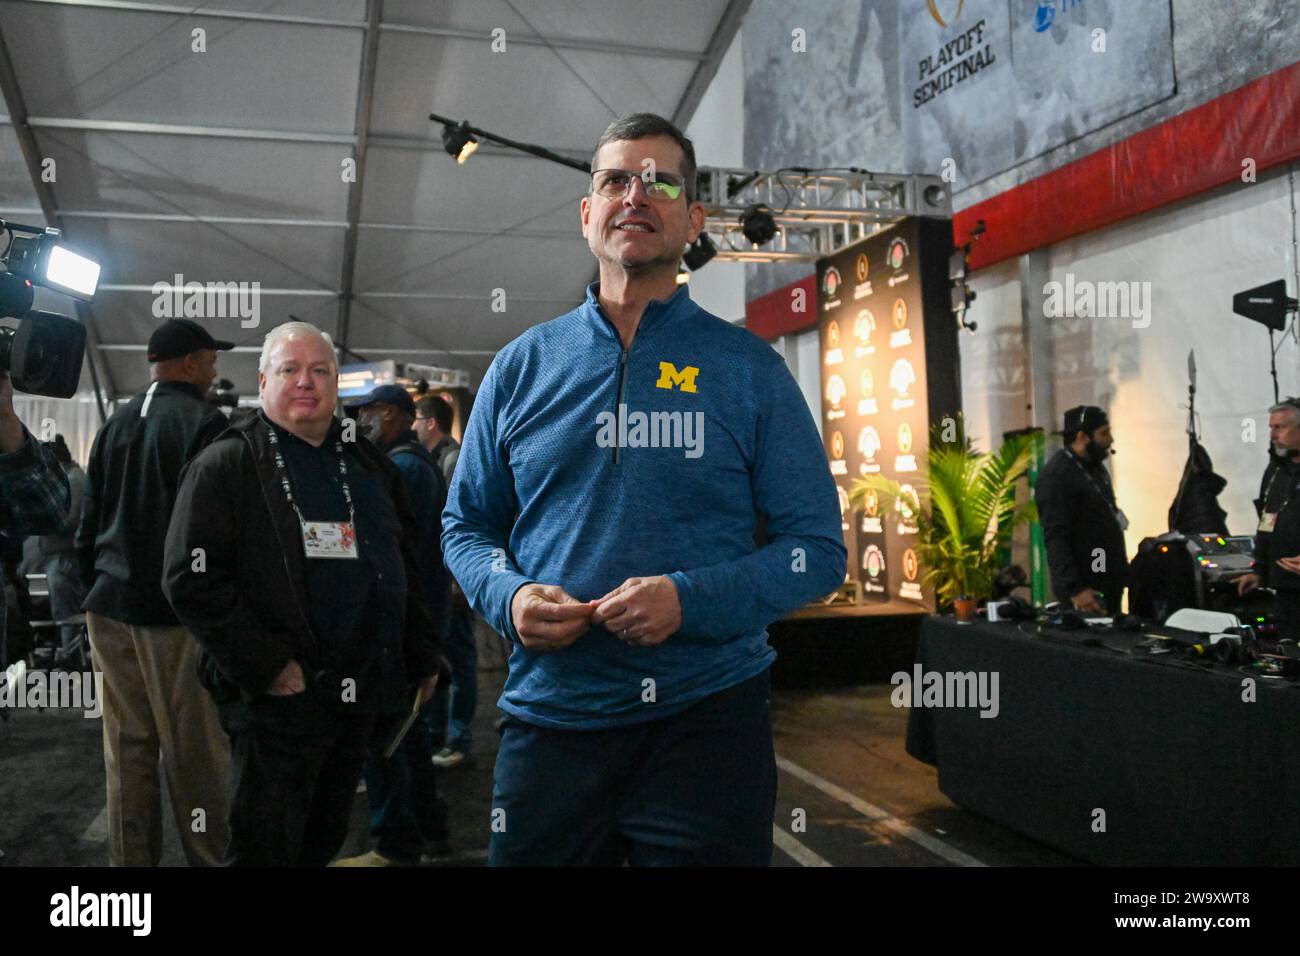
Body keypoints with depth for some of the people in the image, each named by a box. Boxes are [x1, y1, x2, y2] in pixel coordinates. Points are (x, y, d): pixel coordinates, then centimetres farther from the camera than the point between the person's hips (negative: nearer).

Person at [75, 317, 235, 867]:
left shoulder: (114, 424, 13)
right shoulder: (203, 423, -9)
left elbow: (88, 525, 17)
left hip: (110, 608, 7)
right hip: (177, 611, -7)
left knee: (127, 750, 11)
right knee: (193, 752, 0)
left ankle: (131, 858, 19)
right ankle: (209, 858, 6)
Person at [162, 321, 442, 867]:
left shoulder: (367, 463, 13)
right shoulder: (227, 464, -6)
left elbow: (405, 569, 17)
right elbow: (191, 579, -14)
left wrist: (422, 657, 12)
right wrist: (265, 666, -19)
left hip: (360, 696, 6)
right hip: (278, 698, -6)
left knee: (325, 841, 19)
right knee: (267, 848, 5)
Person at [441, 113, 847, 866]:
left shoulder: (750, 368, 0)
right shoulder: (523, 365, 6)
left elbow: (819, 547, -2)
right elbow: (467, 525, 12)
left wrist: (689, 600, -18)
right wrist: (509, 596, -10)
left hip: (707, 718, -1)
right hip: (548, 717, 2)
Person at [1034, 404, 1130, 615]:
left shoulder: (1095, 466, 12)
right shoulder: (1057, 475, -17)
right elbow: (1055, 539, -22)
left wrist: (1121, 568, 18)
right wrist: (1074, 589, -26)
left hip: (1110, 583, 9)